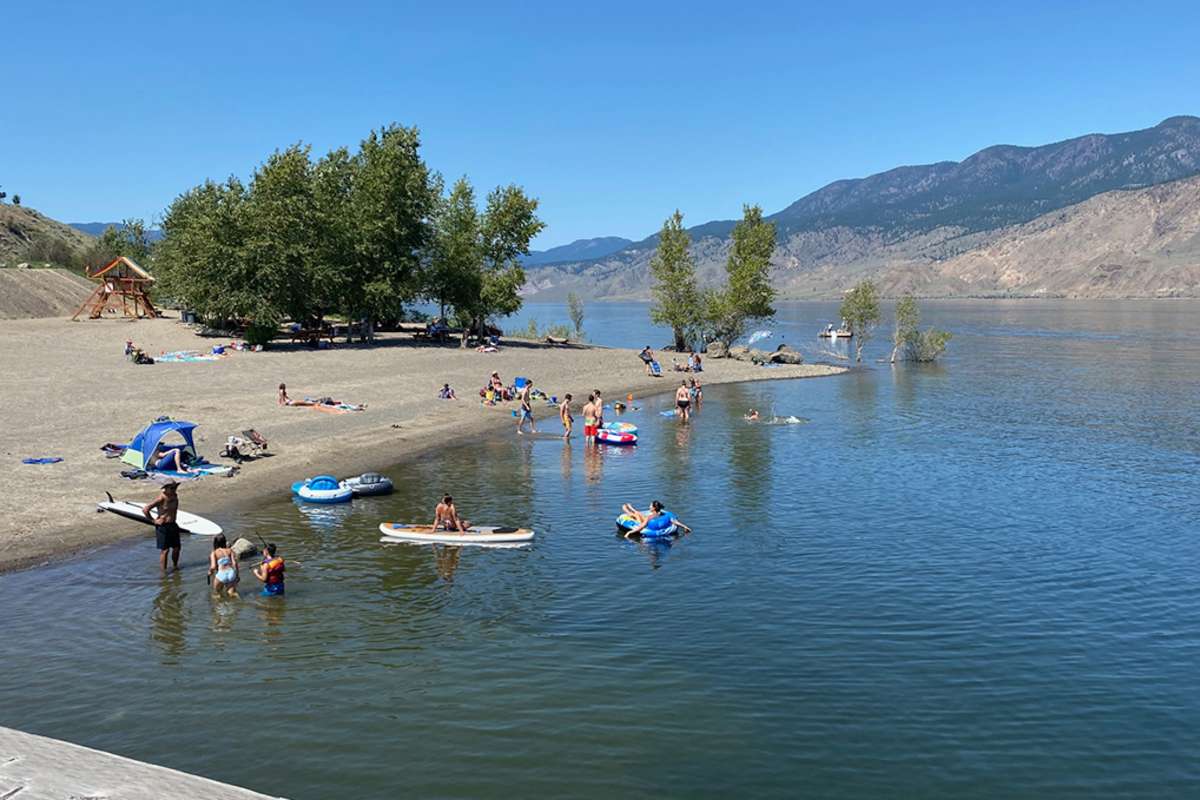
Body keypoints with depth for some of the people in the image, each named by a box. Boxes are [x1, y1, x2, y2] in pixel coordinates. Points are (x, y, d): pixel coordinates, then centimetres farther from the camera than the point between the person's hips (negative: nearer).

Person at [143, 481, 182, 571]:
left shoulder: (175, 496, 3)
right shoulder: (161, 498, -19)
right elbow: (145, 509, -21)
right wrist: (153, 520, -15)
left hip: (173, 526, 7)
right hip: (162, 527, -7)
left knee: (177, 547, 12)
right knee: (164, 550, -3)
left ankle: (175, 566, 30)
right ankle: (164, 571, 4)